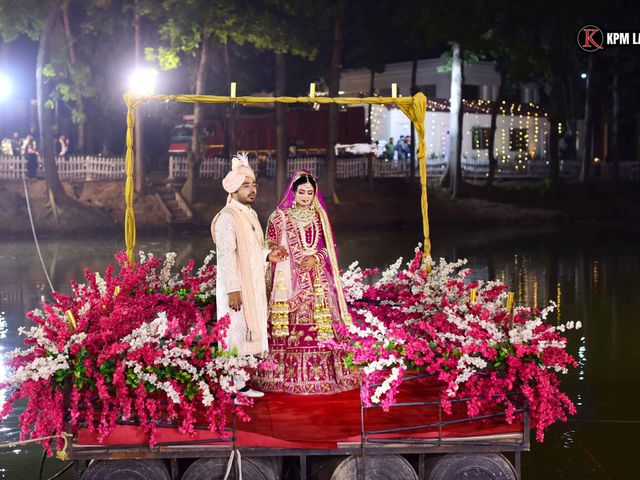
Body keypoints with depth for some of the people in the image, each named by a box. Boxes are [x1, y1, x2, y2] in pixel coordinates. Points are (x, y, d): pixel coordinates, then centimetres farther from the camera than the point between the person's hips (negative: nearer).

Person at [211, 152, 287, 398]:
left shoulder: (250, 214, 13)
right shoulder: (227, 217, -15)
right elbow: (226, 256, -20)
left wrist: (268, 255, 4)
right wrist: (233, 290, -23)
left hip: (253, 286, 9)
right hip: (237, 288, -9)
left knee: (249, 331, 12)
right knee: (235, 333, -4)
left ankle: (241, 383, 20)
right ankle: (233, 386, 4)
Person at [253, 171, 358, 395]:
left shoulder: (319, 216, 12)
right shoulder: (280, 217, 1)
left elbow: (328, 247, 14)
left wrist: (316, 258, -6)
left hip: (317, 281, 3)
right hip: (290, 281, -3)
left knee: (320, 328, 0)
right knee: (293, 328, -7)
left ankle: (321, 373, 7)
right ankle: (292, 376, -1)